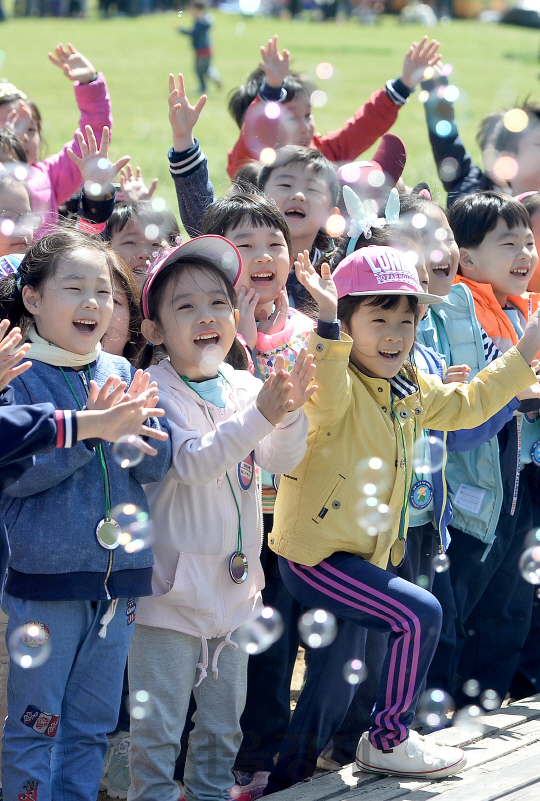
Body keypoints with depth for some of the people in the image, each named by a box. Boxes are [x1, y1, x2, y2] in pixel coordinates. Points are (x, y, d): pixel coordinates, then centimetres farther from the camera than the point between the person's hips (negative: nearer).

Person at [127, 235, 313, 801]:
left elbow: (282, 461, 0)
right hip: (171, 586, -6)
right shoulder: (157, 391, -14)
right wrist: (259, 416, -33)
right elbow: (191, 463, -25)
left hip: (233, 584, 6)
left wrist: (288, 412, -20)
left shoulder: (245, 387, 4)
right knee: (158, 729, -1)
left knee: (222, 724, 18)